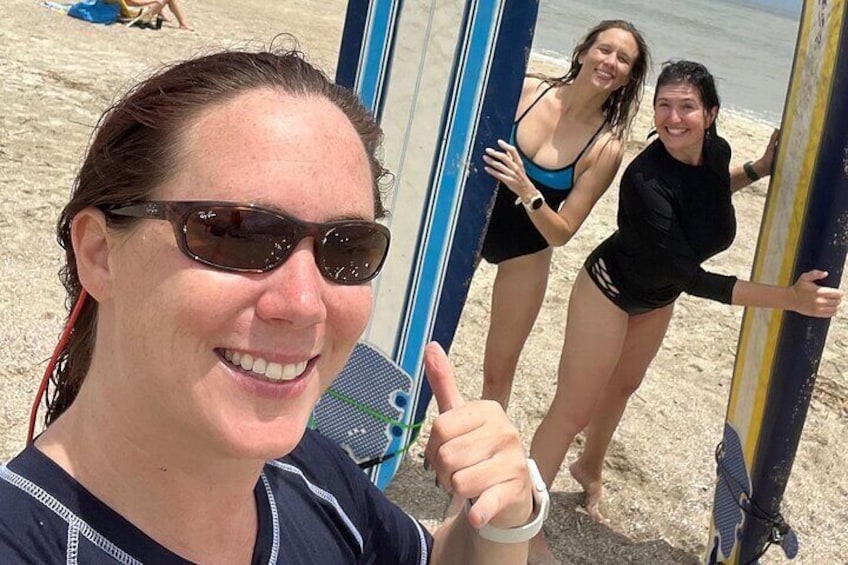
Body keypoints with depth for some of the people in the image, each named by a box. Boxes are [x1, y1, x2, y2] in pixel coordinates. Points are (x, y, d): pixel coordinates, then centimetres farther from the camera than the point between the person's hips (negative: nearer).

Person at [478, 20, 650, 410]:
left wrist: (526, 191, -32)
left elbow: (561, 233, -17)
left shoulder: (606, 147, -17)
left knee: (498, 373, 9)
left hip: (525, 254, -1)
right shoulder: (525, 90, -14)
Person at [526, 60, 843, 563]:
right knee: (574, 409, -2)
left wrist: (759, 169, -8)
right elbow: (692, 278, -37)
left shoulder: (716, 150, -17)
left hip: (658, 299, 8)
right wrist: (789, 298, -40)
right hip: (611, 290, -7)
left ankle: (590, 469, 54)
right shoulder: (645, 180, -38)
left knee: (623, 387, 27)